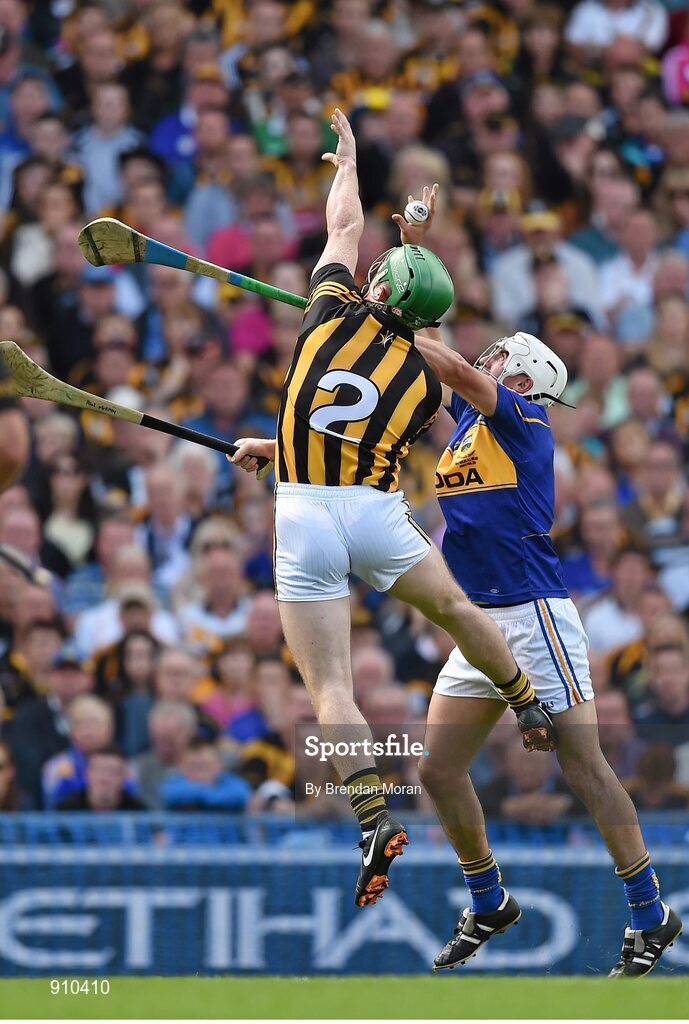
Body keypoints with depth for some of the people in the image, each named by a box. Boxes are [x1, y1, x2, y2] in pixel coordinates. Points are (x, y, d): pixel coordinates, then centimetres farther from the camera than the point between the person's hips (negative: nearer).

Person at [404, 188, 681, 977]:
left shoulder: (522, 418, -5)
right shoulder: (468, 416, 16)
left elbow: (455, 368, -21)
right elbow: (434, 344, 20)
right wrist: (415, 253, 13)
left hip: (533, 616, -8)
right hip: (479, 628, 9)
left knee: (582, 767, -8)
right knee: (437, 770, 5)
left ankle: (650, 915, -3)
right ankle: (488, 905, 20)